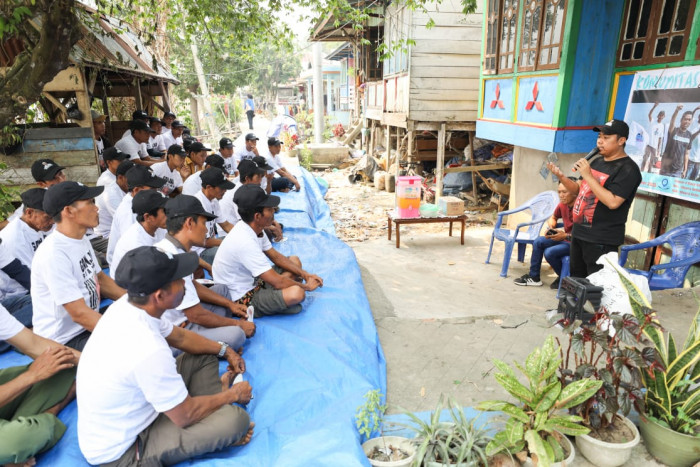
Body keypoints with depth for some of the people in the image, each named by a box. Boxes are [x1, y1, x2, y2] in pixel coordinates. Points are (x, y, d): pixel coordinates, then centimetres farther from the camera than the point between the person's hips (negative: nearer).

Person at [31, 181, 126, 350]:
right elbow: (80, 314, -25)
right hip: (62, 342, -9)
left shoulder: (81, 240, 5)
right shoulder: (53, 254, -24)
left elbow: (100, 279, 15)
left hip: (88, 326, 9)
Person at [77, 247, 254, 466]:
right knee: (237, 418, -21)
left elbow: (180, 336, 10)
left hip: (124, 416, 9)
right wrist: (232, 394, -7)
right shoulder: (148, 350, -37)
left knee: (205, 357, 10)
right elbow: (185, 416, -22)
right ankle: (220, 430, 10)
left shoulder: (125, 306, -11)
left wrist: (224, 350, 8)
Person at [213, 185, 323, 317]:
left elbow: (276, 256, 11)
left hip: (251, 282, 10)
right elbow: (278, 282, -27)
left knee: (294, 260, 13)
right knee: (296, 293, -32)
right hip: (242, 299, -10)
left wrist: (305, 274, 3)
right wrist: (306, 286, -11)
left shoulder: (254, 228, -3)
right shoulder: (245, 242, -31)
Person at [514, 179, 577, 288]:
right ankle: (533, 277, 6)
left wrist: (566, 235, -30)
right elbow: (553, 218, 22)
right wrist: (551, 228, 1)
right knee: (538, 241, -2)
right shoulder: (562, 205, 2)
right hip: (564, 237, 8)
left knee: (550, 252, -25)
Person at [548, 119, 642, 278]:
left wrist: (588, 176, -23)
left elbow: (613, 202, -25)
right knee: (576, 280, 18)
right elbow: (579, 189, 19)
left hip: (601, 241, -8)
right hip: (578, 233, 8)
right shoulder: (597, 161, 13)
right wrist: (561, 176, 0)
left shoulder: (628, 169, -13)